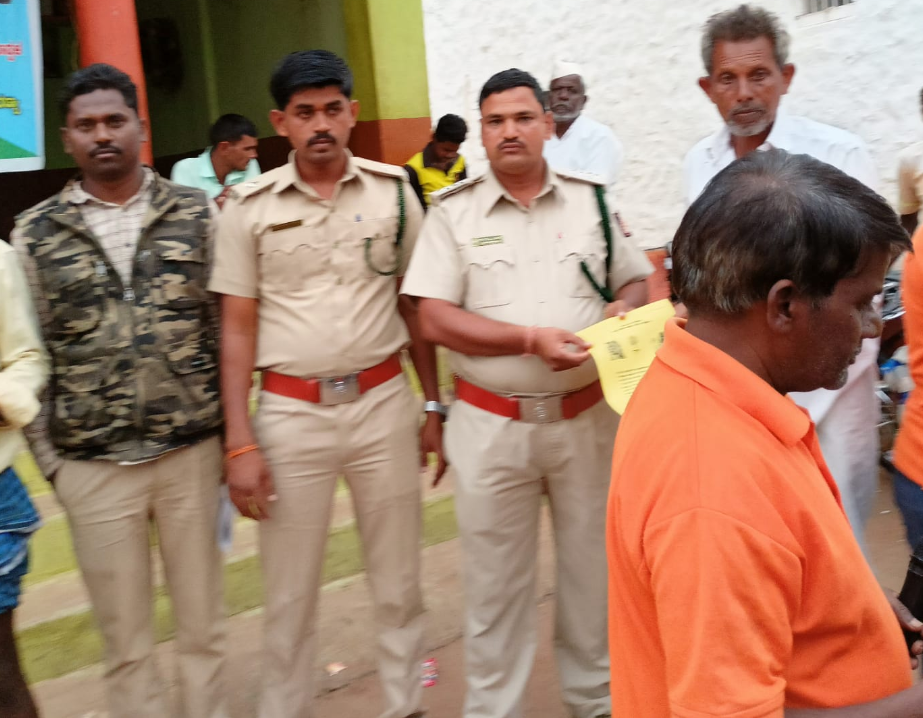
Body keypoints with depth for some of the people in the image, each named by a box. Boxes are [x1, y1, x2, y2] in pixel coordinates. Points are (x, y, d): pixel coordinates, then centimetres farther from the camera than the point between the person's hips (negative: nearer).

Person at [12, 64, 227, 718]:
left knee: (204, 625, 12)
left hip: (192, 452, 0)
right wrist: (47, 455, 1)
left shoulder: (196, 214, 2)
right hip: (92, 466, 0)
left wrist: (232, 430, 3)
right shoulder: (35, 233, 3)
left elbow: (227, 326, 5)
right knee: (125, 638, 11)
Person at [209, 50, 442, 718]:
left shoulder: (393, 191, 3)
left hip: (383, 400, 1)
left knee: (399, 582, 11)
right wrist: (240, 443, -5)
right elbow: (237, 328, 0)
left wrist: (434, 406, 7)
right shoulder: (250, 206, 0)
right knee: (290, 592, 8)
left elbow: (415, 306, 9)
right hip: (291, 412, -1)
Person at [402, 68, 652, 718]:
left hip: (587, 417, 2)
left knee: (593, 567, 15)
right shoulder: (453, 211, -1)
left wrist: (623, 309, -10)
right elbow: (435, 319, -9)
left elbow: (638, 282, 14)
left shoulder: (591, 200, 6)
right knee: (496, 584, 10)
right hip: (492, 425, -2)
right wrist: (531, 339, -19)